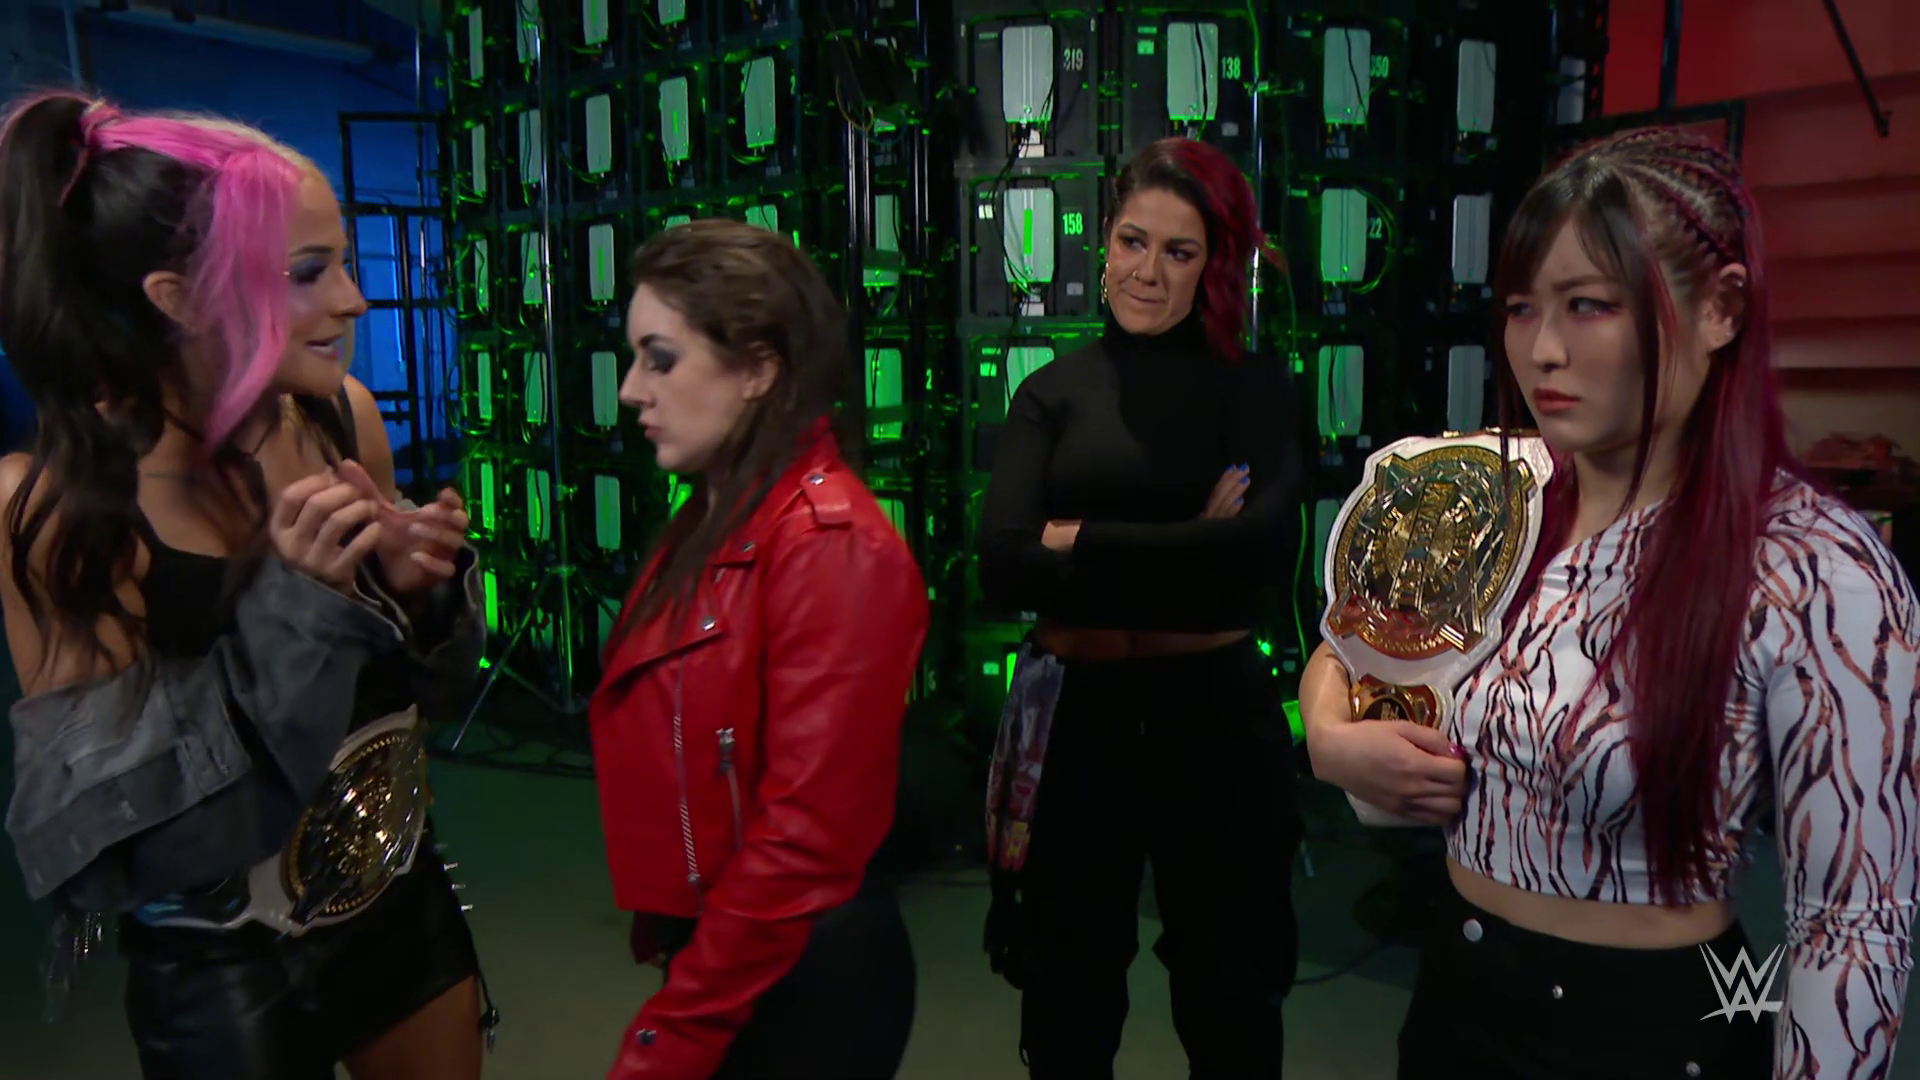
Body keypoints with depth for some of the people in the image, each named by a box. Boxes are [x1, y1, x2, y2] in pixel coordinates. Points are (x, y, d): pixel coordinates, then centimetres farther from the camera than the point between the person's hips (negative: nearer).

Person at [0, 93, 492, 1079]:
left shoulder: (343, 417, -9)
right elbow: (99, 821, -21)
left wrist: (416, 586, -18)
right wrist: (285, 604, -30)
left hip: (403, 904, 5)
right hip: (222, 972, -4)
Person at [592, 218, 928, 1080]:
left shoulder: (829, 544, -21)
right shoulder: (714, 524, 6)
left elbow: (805, 835, -23)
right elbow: (686, 773, 10)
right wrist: (671, 944, 11)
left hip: (798, 982, -8)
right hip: (718, 958, 8)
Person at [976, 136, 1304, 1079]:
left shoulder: (1254, 386, -2)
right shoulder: (1053, 393, 1)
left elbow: (1256, 554, -19)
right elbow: (1005, 568, -14)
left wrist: (1080, 541, -14)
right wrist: (1185, 553, -18)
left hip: (1213, 716, -1)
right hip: (1074, 715, 1)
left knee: (1230, 1000, 18)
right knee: (1067, 1003, 19)